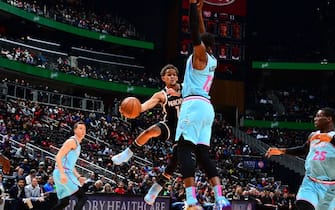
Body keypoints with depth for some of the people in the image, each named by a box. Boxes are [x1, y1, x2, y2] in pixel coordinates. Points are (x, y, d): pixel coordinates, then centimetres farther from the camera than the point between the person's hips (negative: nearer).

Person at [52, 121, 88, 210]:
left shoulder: (77, 144, 21)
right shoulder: (72, 141, -9)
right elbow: (58, 157, -19)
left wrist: (78, 177, 20)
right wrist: (62, 174, -29)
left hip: (67, 173, 10)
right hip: (63, 173, -10)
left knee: (64, 202, 15)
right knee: (82, 197, -14)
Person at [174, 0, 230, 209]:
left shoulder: (200, 54, -1)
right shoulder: (212, 60, 20)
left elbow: (195, 34, -13)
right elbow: (203, 36, 34)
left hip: (194, 104, -9)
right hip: (206, 107, 9)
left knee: (185, 149, -14)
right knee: (203, 154, 9)